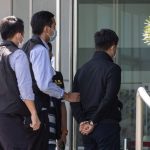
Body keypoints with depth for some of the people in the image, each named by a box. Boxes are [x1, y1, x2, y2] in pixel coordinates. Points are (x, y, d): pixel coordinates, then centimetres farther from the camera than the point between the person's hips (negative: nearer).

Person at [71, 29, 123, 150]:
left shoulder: (82, 69, 11)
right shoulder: (112, 68, -9)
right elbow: (109, 99, -18)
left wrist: (82, 121, -1)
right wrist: (93, 122, -12)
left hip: (87, 128, 6)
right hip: (107, 125, -6)